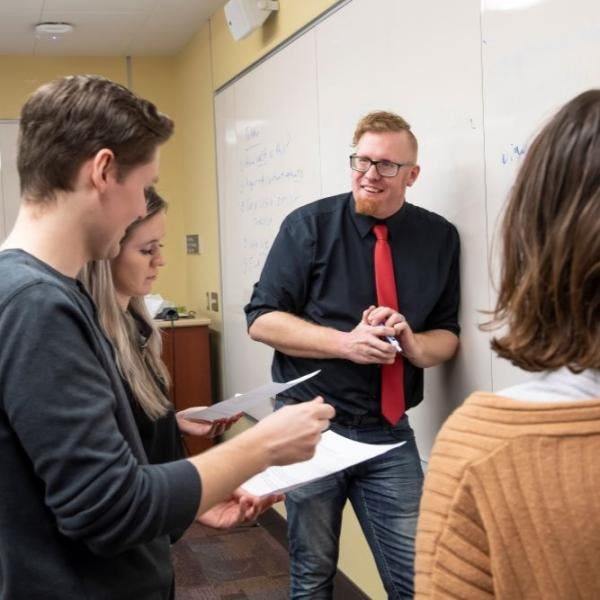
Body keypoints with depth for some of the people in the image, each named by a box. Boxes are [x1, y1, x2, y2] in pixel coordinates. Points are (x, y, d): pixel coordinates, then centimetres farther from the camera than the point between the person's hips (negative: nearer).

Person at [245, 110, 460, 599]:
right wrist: (347, 342, -20)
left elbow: (448, 335, 7)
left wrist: (414, 345, -16)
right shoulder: (309, 225, -6)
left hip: (390, 433, 2)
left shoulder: (440, 237, 2)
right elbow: (261, 319, -8)